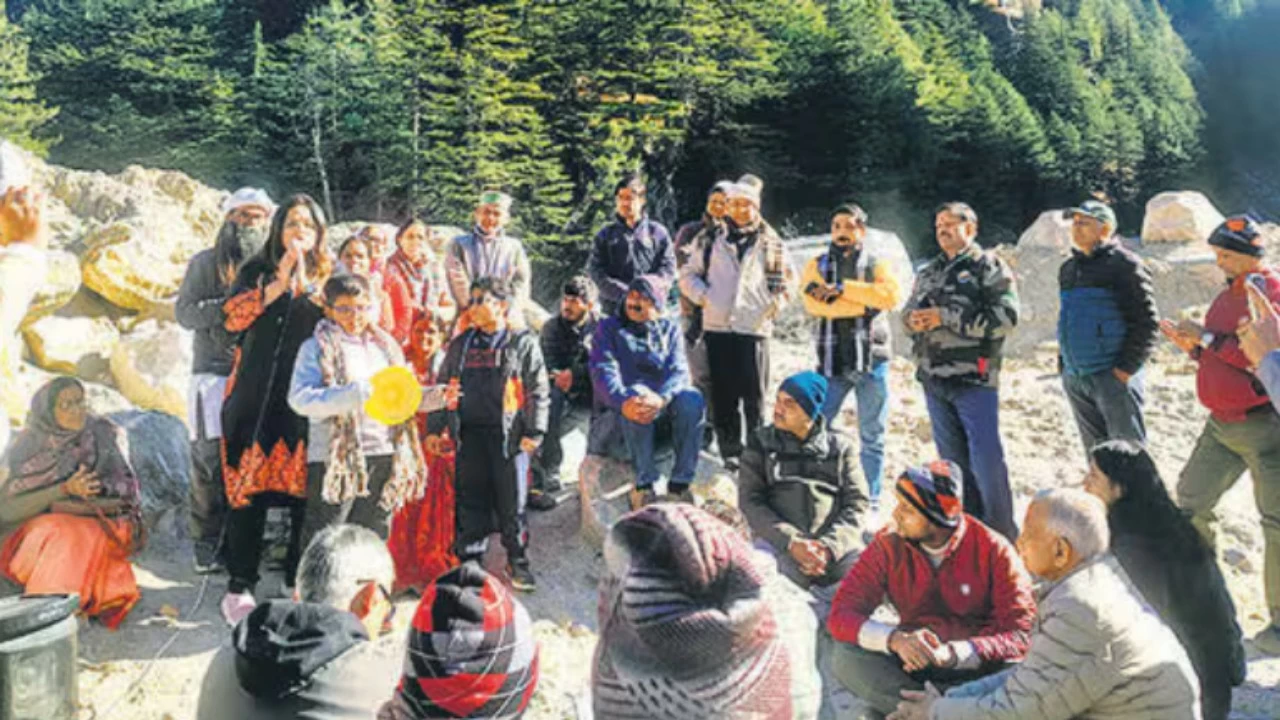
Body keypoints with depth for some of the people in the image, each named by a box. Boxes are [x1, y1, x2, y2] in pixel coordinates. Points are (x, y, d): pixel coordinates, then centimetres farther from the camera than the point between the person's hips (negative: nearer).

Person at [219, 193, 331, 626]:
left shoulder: (329, 275, 13)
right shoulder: (256, 270, 13)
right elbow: (233, 316, -2)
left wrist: (303, 282, -9)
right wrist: (278, 283, -10)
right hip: (256, 394, 0)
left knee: (306, 491, -2)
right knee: (248, 490, -2)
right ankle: (240, 586, 7)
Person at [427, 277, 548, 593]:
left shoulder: (523, 343, 2)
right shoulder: (461, 344, 13)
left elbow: (539, 390, -1)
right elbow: (444, 386, 18)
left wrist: (534, 431, -9)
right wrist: (435, 427, 11)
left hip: (508, 434, -3)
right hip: (469, 434, 4)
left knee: (511, 503, 3)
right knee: (471, 501, 8)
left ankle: (518, 561, 18)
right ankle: (470, 560, 21)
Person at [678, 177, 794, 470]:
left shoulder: (771, 243, 10)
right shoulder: (712, 240, 10)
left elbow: (787, 278, 18)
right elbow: (688, 273, 15)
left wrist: (776, 304, 4)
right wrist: (702, 295, -1)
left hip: (755, 326, -1)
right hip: (717, 325, 1)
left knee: (754, 393, -1)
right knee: (723, 393, 4)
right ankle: (730, 450, 12)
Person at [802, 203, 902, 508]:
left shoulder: (876, 263, 9)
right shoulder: (818, 265, 10)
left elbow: (891, 295, -12)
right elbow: (814, 304, -9)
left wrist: (843, 289, -15)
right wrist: (865, 302, -17)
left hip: (871, 358, 0)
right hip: (833, 360, 0)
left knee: (871, 436, 7)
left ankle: (871, 500, 18)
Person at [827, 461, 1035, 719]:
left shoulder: (994, 550, -11)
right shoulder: (889, 545, -7)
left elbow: (1021, 634, -16)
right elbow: (841, 615, -13)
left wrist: (954, 653, -33)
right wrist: (895, 639, -33)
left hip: (976, 667, -2)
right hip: (913, 659, 2)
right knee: (847, 658, -25)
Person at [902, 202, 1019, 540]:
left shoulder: (989, 267, -2)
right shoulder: (929, 272, 19)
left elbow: (1006, 316, -15)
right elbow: (909, 309, 25)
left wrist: (946, 317, -16)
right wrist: (913, 319, -1)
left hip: (974, 379, -6)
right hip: (934, 379, 7)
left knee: (986, 458, -8)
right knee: (952, 458, 12)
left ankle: (1002, 536, 3)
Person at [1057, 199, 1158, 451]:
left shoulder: (1125, 265, -8)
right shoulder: (1069, 268, 15)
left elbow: (1147, 323, -11)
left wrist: (1126, 369, -15)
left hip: (1113, 376, -7)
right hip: (1074, 378, 7)